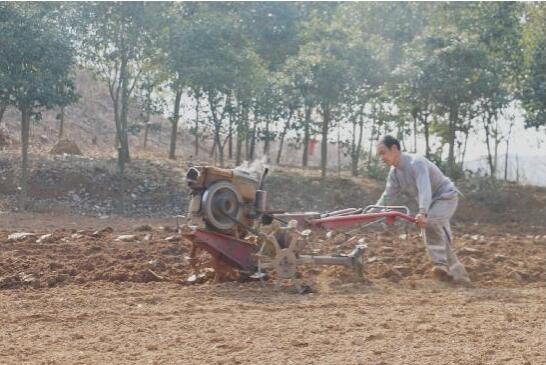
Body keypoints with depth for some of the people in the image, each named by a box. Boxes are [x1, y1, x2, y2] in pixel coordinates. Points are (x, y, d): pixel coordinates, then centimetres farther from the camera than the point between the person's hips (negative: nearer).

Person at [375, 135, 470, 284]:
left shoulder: (416, 163, -28)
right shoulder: (394, 172, 0)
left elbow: (424, 189, -42)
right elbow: (387, 196, 7)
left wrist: (422, 213, -56)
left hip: (446, 196, -9)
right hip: (431, 203, 9)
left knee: (430, 222, -34)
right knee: (442, 240, 6)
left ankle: (440, 264, -32)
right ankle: (459, 275, 14)